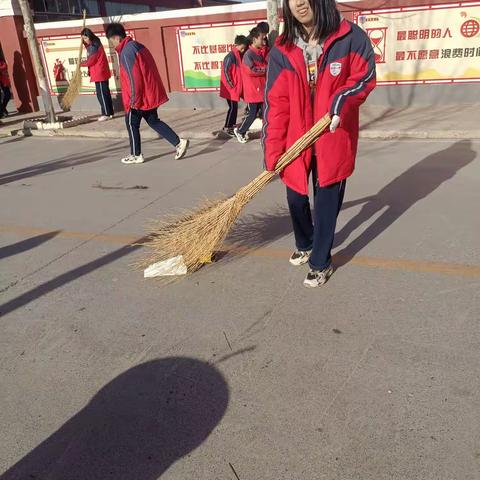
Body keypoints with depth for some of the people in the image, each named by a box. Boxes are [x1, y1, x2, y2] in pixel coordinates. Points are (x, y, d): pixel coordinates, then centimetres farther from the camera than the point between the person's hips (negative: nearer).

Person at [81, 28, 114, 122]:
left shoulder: (94, 46, -16)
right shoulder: (93, 44, 14)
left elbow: (90, 61, -16)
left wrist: (81, 64, 1)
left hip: (99, 74, -10)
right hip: (101, 73, 10)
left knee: (101, 94, -5)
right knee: (105, 93, 11)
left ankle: (106, 114, -1)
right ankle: (110, 112, 16)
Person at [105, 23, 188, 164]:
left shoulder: (126, 52, -17)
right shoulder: (137, 46, 12)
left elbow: (133, 78, -22)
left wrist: (134, 100, -16)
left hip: (140, 97, -9)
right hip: (151, 93, 9)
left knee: (131, 123, 7)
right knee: (153, 121, 16)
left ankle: (136, 155, 16)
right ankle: (179, 142, 8)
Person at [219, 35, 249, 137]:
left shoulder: (239, 55, 10)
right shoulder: (231, 56, -17)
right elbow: (226, 71, -20)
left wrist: (237, 86, 11)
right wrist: (231, 85, -17)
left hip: (236, 87, 8)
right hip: (230, 87, -8)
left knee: (235, 106, 13)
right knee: (233, 107, -4)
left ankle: (232, 125, 24)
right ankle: (227, 127, 4)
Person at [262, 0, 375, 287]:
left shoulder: (351, 38, -8)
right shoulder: (282, 50, -2)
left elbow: (364, 78, 1)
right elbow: (276, 103, -4)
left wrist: (343, 100, -20)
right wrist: (272, 150, -9)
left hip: (334, 139, -2)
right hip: (296, 140, 3)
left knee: (327, 202, 3)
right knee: (296, 197, 13)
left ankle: (321, 262, 20)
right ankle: (305, 244, 41)